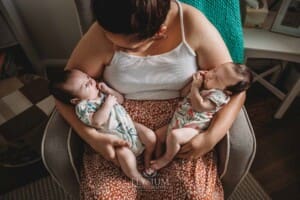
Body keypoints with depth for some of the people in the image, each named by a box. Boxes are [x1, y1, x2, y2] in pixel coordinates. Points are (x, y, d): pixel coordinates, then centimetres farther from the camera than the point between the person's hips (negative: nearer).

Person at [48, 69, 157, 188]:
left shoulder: (101, 91, 6)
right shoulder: (82, 107, -16)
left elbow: (121, 99, 11)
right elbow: (97, 122, -31)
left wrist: (108, 90, -5)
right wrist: (107, 104, -24)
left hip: (130, 125, 7)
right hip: (115, 138, -6)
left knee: (150, 136, -9)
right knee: (124, 154, -29)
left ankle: (147, 158, 19)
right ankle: (137, 178, 0)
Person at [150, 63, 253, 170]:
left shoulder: (219, 95, -14)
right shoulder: (204, 84, 12)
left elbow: (199, 106, -25)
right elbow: (183, 94, 19)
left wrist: (195, 86, -15)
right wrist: (194, 81, 4)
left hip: (192, 127, -9)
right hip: (177, 121, 9)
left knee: (174, 135, -34)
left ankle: (167, 158, -5)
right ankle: (157, 158, 24)